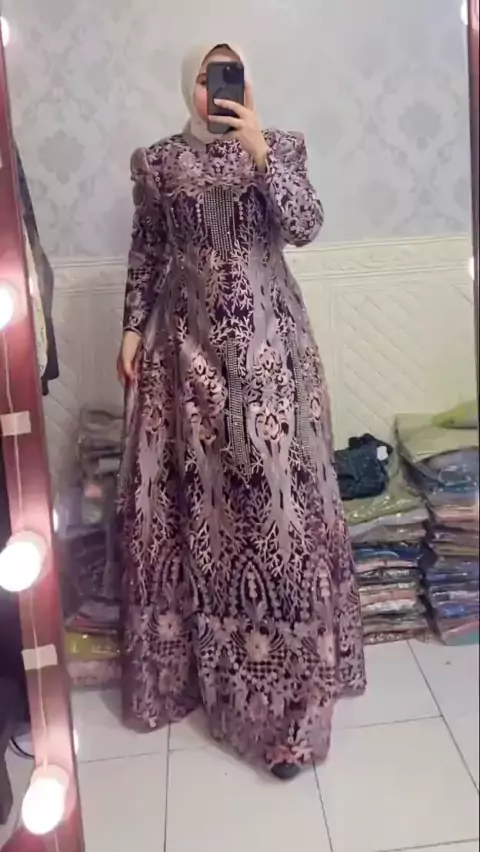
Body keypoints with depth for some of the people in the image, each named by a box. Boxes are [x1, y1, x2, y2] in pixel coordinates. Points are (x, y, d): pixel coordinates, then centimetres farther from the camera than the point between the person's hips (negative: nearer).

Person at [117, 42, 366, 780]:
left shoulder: (280, 147, 5)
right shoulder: (157, 163, 9)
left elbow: (305, 228, -10)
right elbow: (145, 252, 12)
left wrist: (260, 153, -19)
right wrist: (133, 327, 6)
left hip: (265, 339, -1)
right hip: (187, 339, 2)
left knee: (276, 491, -4)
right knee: (196, 494, 5)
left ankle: (289, 688, 4)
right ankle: (204, 656, 25)